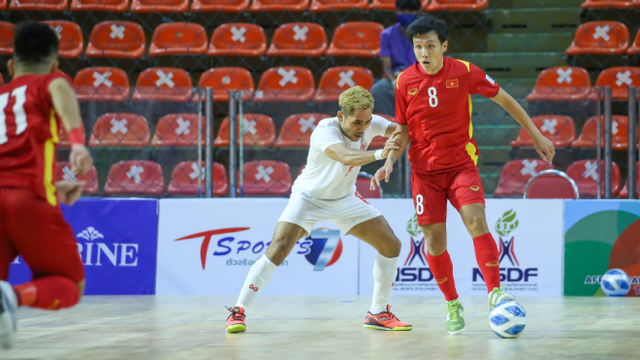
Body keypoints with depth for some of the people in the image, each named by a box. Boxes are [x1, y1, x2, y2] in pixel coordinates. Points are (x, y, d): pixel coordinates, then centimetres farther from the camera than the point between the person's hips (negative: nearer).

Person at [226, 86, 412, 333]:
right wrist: (379, 154, -68)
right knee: (278, 249, -22)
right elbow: (346, 156, -52)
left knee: (391, 245, -5)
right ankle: (238, 311, -9)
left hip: (345, 199, 5)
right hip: (309, 198, -5)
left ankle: (378, 313, 11)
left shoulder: (370, 124, -16)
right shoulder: (325, 131, -34)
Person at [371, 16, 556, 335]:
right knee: (434, 239, -1)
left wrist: (536, 136, 8)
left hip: (461, 163, -2)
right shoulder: (404, 81, -3)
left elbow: (504, 99, 5)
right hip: (424, 170, 2)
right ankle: (452, 305, 17)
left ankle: (495, 291, -20)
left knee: (476, 222, -23)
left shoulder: (464, 72, -7)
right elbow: (403, 130, 9)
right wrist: (390, 161, -8)